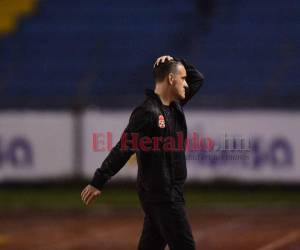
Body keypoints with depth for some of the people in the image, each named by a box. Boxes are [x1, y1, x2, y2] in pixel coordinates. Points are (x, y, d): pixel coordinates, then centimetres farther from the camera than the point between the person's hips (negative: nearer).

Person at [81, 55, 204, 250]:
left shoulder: (176, 105, 12)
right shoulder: (147, 112, -15)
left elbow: (197, 78, 26)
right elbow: (123, 149, -18)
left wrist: (176, 63, 8)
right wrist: (98, 182, -18)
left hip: (171, 192, 9)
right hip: (160, 195, -9)